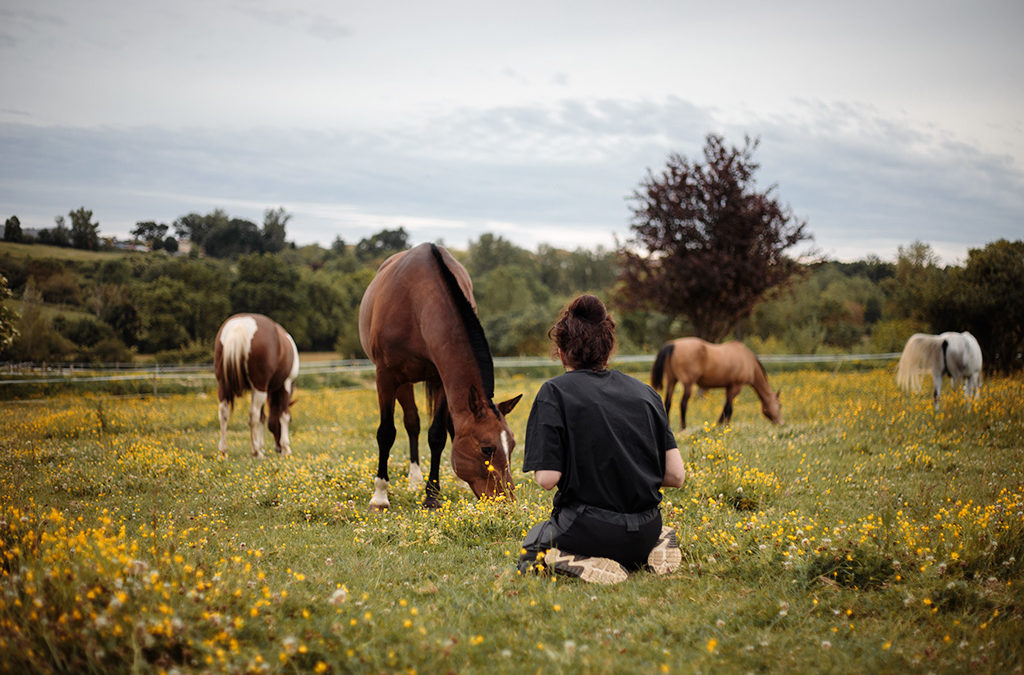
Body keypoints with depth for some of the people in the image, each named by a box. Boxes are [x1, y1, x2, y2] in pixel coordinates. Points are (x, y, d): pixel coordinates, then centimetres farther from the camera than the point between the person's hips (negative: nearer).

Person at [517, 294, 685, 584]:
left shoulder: (555, 393, -8)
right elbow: (676, 475, 2)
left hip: (587, 528, -5)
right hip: (644, 533, 5)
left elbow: (547, 478, -15)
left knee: (531, 551, 27)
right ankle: (653, 551, 5)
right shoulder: (645, 392, 5)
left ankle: (582, 564, -6)